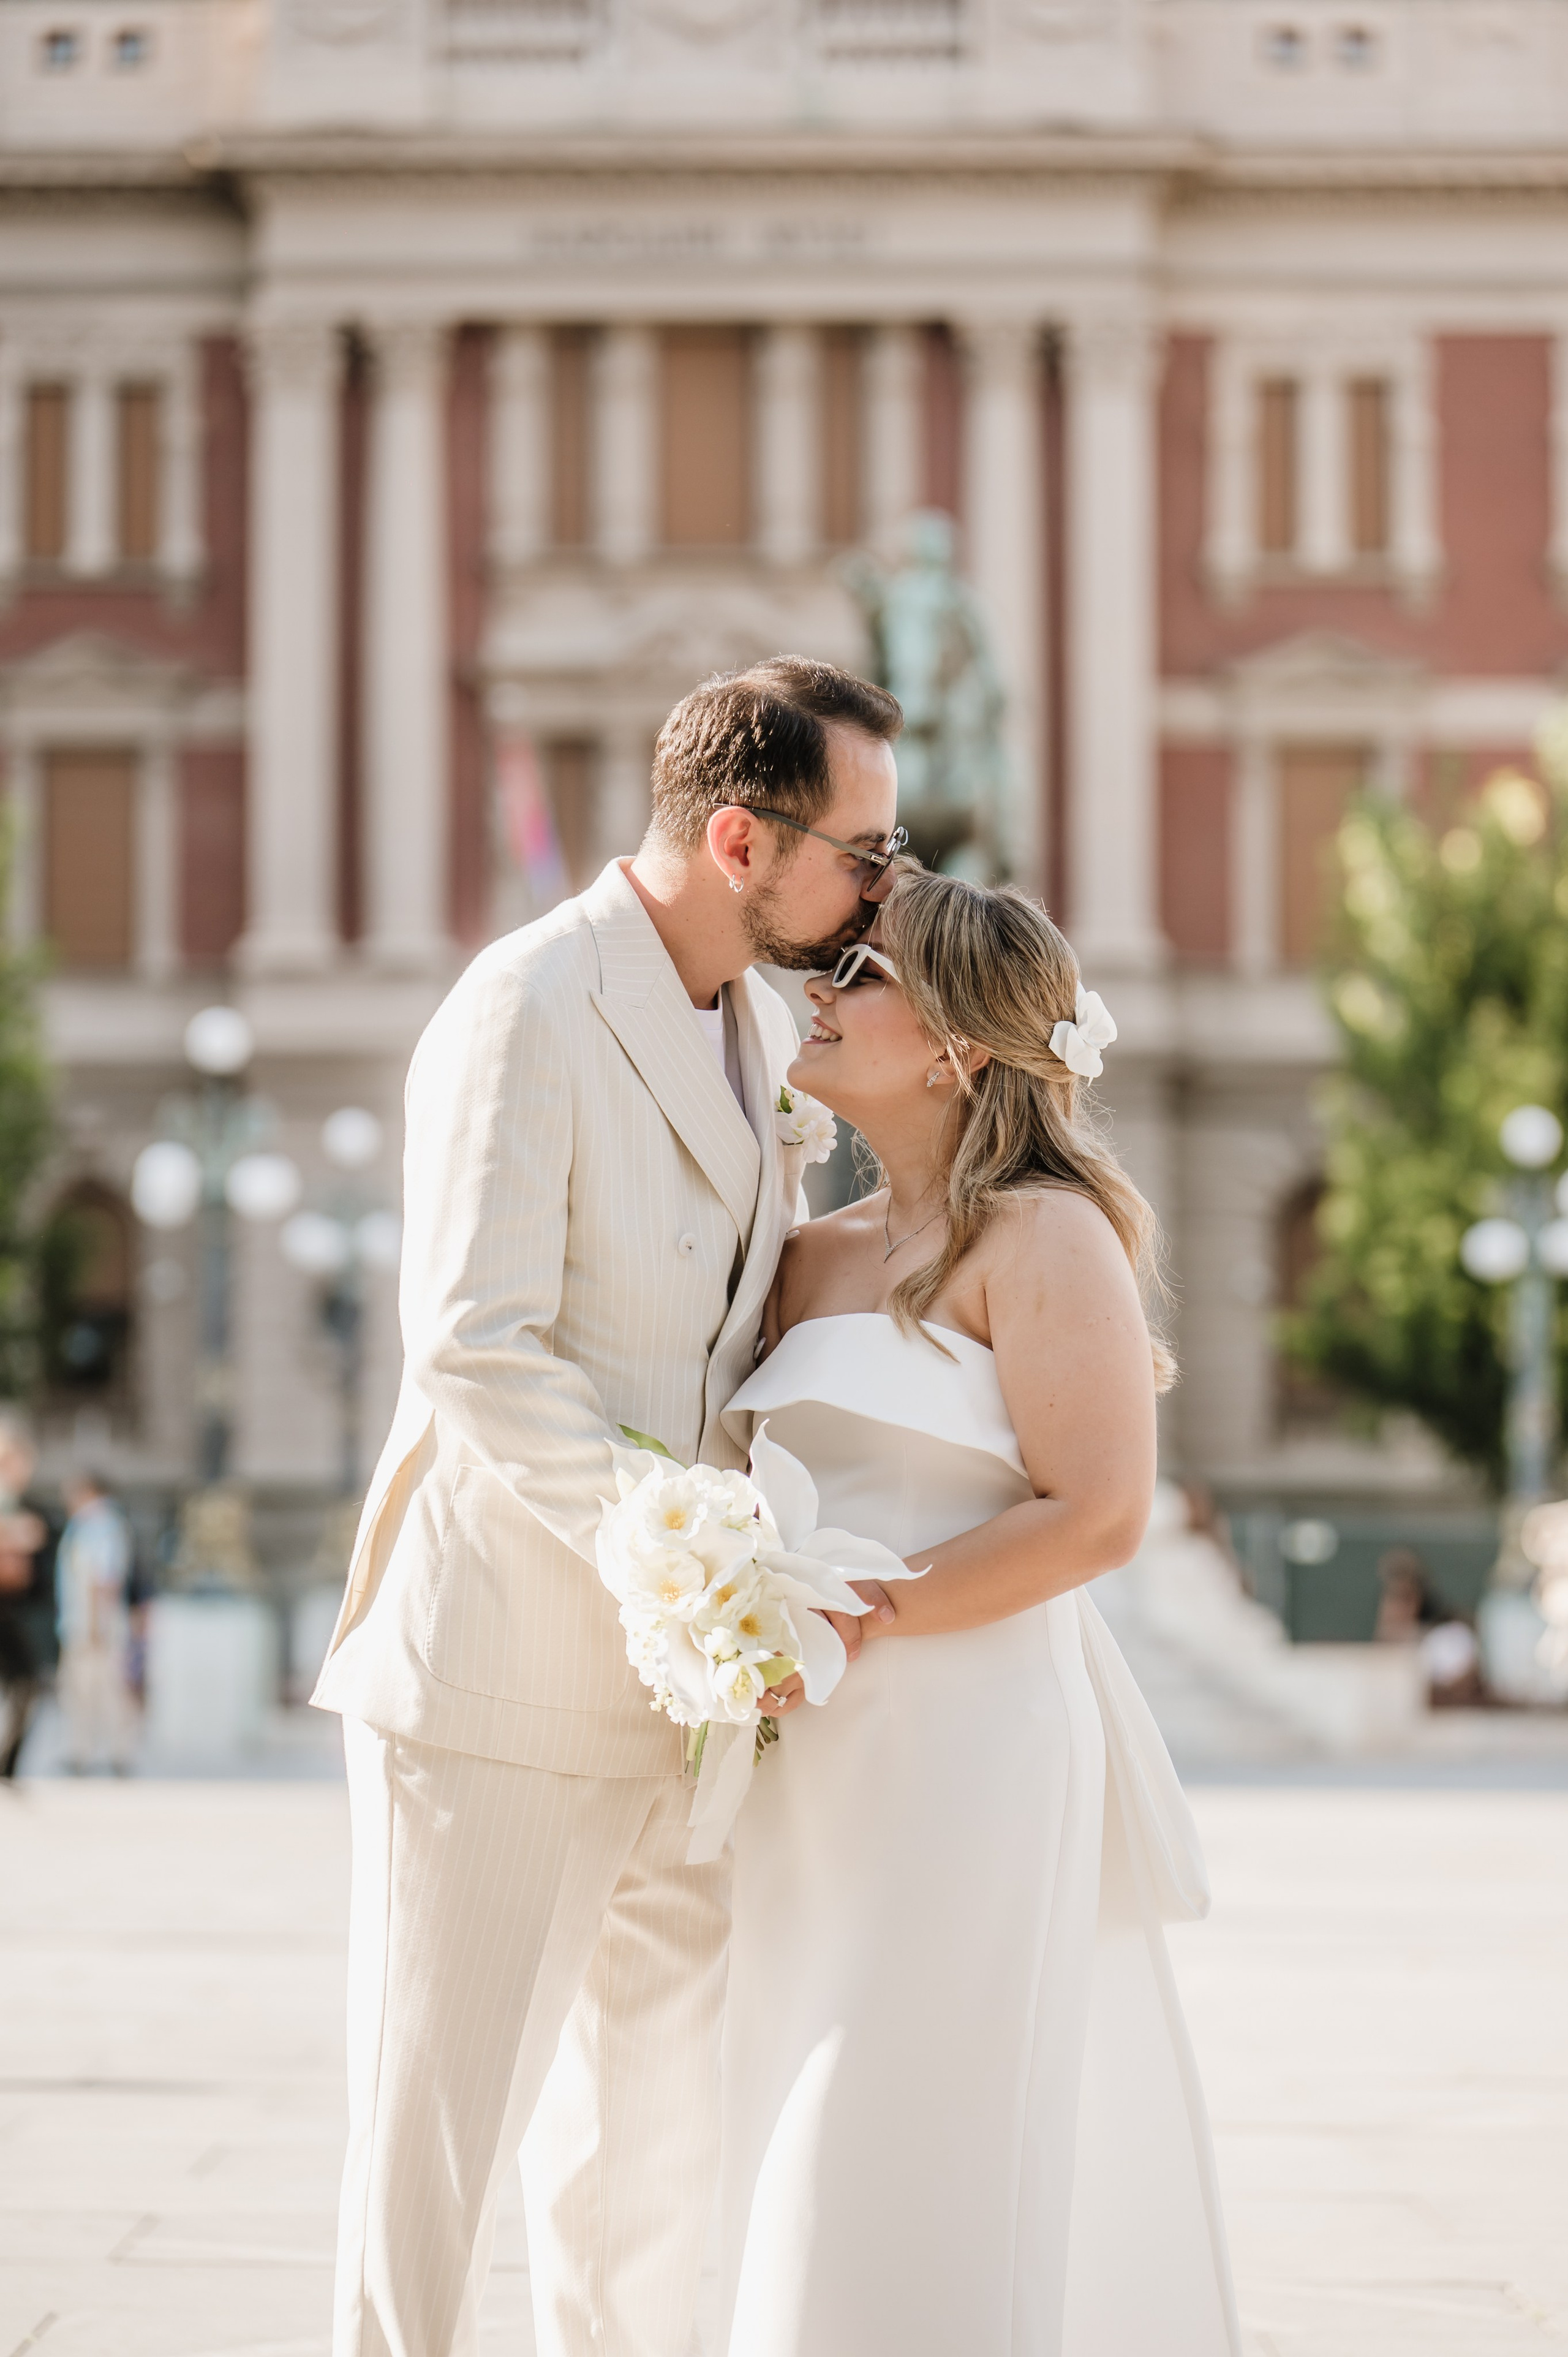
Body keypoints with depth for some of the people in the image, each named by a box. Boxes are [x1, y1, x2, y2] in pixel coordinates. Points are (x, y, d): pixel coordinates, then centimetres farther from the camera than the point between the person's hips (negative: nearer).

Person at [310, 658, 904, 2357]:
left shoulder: (759, 1024, 11)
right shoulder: (529, 1009, -16)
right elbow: (475, 1352, -23)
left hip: (674, 1680, 8)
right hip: (501, 1666, -8)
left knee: (656, 2111, 15)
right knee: (441, 2113, -1)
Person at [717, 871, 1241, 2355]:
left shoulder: (1046, 1235, -7)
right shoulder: (816, 1256, 15)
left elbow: (1096, 1515, -15)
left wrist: (851, 1624, -17)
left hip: (973, 1745, -7)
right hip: (824, 1759, 7)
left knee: (928, 2181, -8)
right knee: (811, 2161, 8)